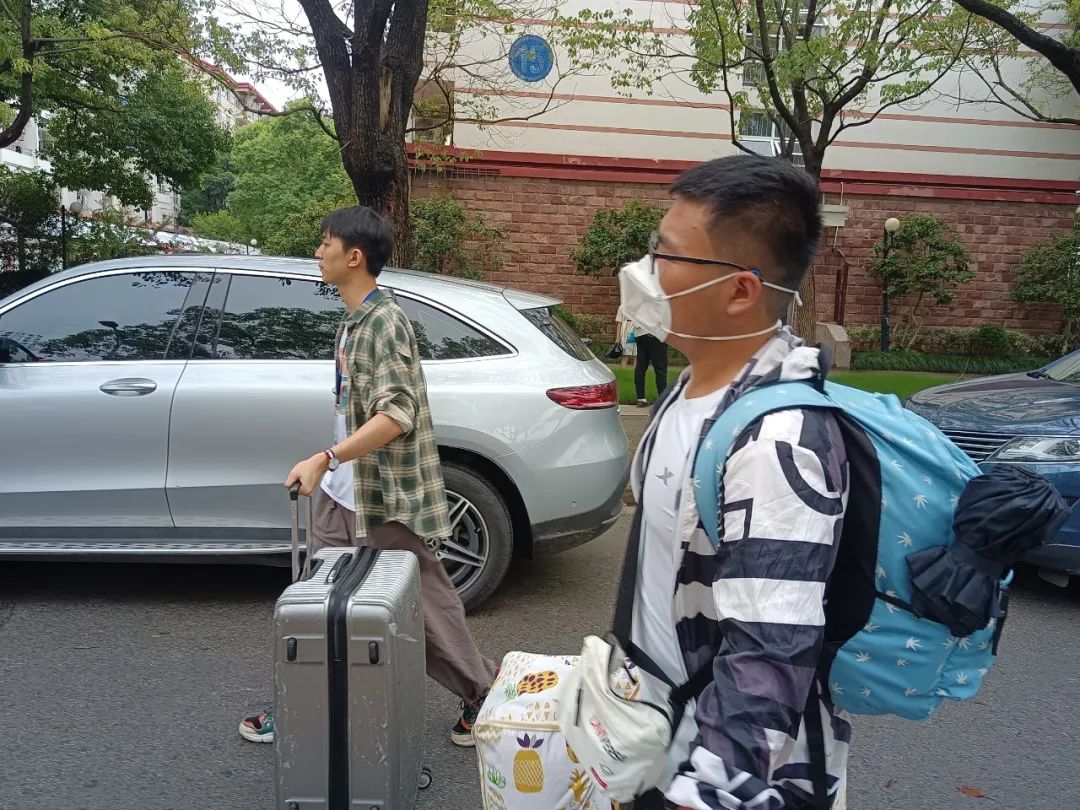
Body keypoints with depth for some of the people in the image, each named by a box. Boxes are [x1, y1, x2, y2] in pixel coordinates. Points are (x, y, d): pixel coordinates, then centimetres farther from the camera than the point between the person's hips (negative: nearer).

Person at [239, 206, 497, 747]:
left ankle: (483, 693, 25)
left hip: (386, 500, -9)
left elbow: (396, 415, -27)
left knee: (424, 606, 5)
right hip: (341, 494, 9)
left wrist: (324, 459, -33)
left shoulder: (384, 321, -18)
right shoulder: (353, 320, 10)